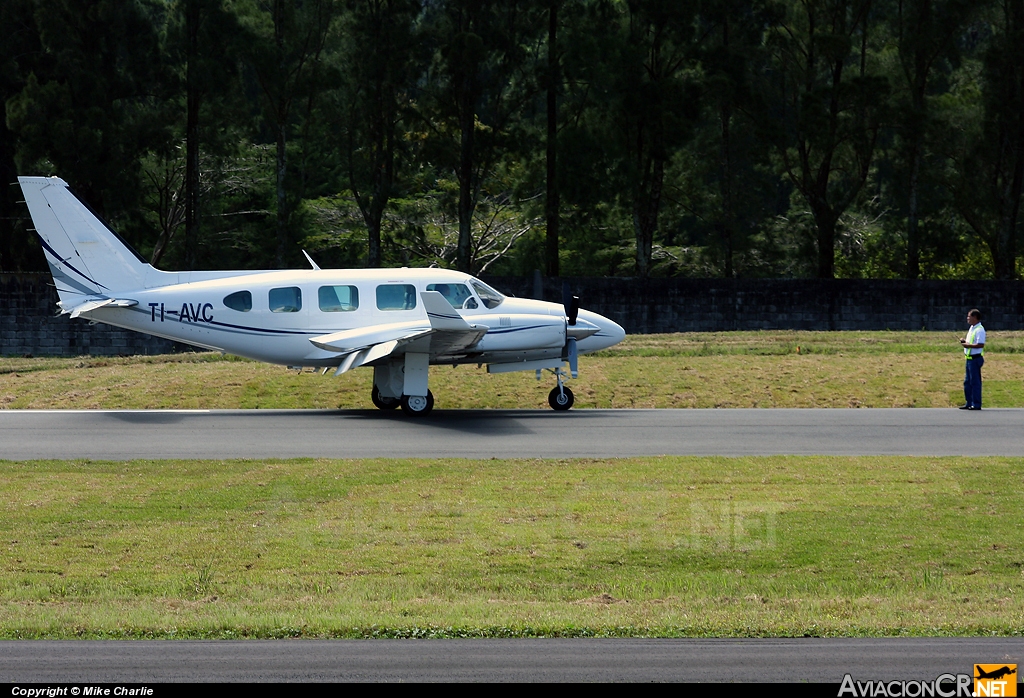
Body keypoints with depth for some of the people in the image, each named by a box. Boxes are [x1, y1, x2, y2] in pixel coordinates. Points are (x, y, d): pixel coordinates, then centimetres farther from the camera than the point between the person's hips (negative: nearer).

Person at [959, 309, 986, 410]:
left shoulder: (979, 330, -16)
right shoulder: (971, 328, 16)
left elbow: (981, 344, -24)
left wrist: (968, 345, -19)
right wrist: (965, 341, 9)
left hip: (975, 359, -10)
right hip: (969, 358, 10)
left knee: (975, 382, -5)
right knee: (967, 382, 14)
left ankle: (976, 404, 0)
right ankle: (969, 403, 21)